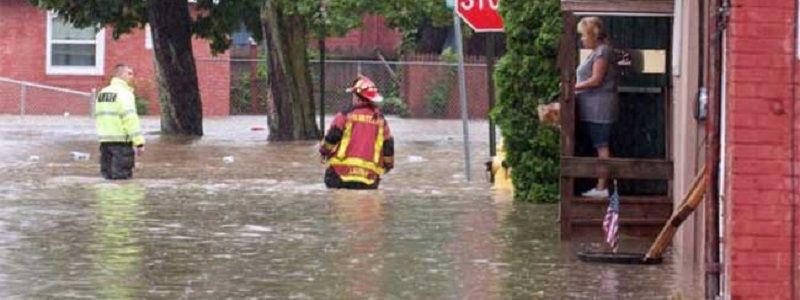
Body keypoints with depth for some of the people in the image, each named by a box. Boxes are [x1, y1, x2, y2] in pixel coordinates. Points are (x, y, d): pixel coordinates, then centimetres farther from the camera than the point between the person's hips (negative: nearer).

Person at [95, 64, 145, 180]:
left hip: (104, 140, 8)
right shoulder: (124, 93, -11)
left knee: (107, 175, 13)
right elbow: (131, 119, -18)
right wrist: (139, 143, -18)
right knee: (122, 176, -6)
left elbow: (97, 116, 18)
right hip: (121, 140, -8)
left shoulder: (102, 93, 16)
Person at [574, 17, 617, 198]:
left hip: (599, 107, -10)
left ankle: (602, 188, -9)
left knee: (602, 147, -8)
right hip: (592, 108, 10)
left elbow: (596, 80, -16)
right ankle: (601, 187, 9)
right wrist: (575, 87, 9)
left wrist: (574, 87, -13)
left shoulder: (602, 51, -11)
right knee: (600, 148, 8)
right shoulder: (596, 52, 19)